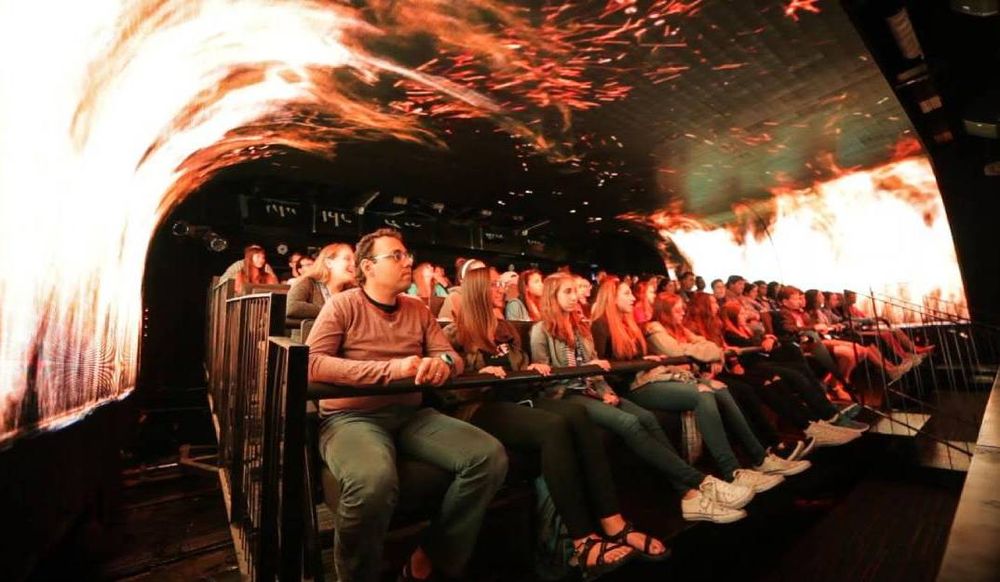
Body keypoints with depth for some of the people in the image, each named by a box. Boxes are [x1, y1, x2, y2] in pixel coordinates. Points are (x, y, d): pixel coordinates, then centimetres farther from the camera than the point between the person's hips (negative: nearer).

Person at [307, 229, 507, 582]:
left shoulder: (419, 310, 13)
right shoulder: (342, 305, -1)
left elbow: (452, 357, 11)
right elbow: (311, 363, -14)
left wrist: (443, 363, -16)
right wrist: (390, 369, -22)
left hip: (411, 414, 5)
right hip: (351, 416, -4)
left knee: (489, 456, -16)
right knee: (373, 481, -38)